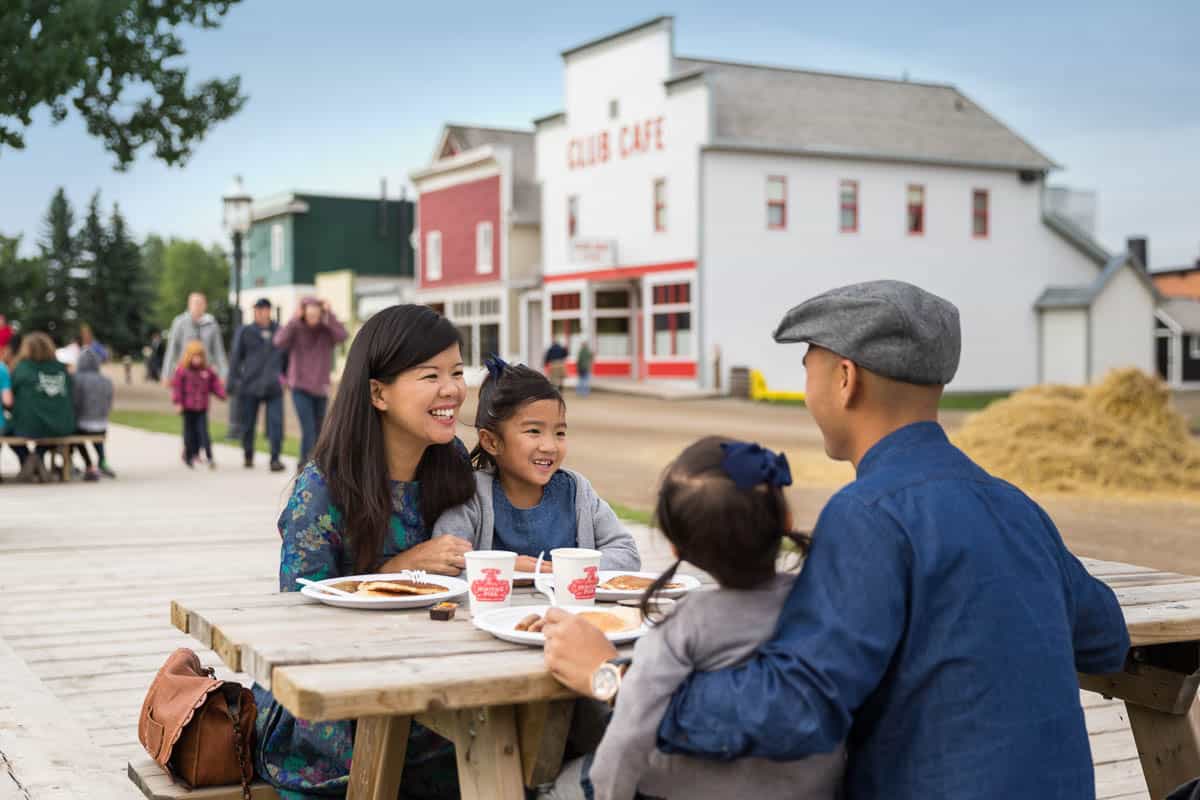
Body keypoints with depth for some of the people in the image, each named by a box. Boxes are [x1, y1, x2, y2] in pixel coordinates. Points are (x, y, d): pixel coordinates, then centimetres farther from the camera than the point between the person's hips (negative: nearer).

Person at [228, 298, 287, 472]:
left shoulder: (279, 332, 9)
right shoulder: (245, 332, 5)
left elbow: (286, 356, 19)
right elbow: (235, 358, 6)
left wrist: (283, 375, 12)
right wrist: (233, 382, 1)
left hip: (273, 386, 0)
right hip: (249, 386, 0)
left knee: (276, 423, -10)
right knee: (248, 424, 9)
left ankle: (275, 459, -8)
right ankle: (248, 455, 27)